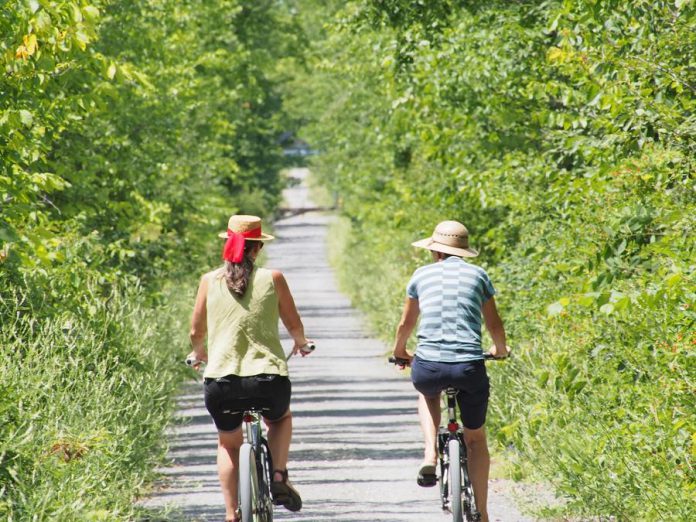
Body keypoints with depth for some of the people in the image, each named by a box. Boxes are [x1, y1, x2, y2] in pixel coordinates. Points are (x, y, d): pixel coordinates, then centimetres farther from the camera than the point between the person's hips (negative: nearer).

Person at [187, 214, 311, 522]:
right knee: (281, 419, 34)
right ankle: (278, 476, 13)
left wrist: (198, 353, 36)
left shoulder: (210, 281, 4)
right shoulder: (272, 278, 2)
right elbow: (294, 325, 12)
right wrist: (300, 343, 35)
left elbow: (196, 331, 13)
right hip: (268, 380, -1)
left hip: (221, 382, 1)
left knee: (228, 443, 28)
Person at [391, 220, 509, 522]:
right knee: (475, 439, 19)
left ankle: (430, 457, 14)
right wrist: (500, 349, 38)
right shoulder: (478, 275, 10)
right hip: (470, 367, 0)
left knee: (427, 394, 37)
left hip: (428, 367, 0)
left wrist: (399, 352, 43)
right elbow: (494, 325, 16)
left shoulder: (422, 275, 12)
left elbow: (405, 324, 23)